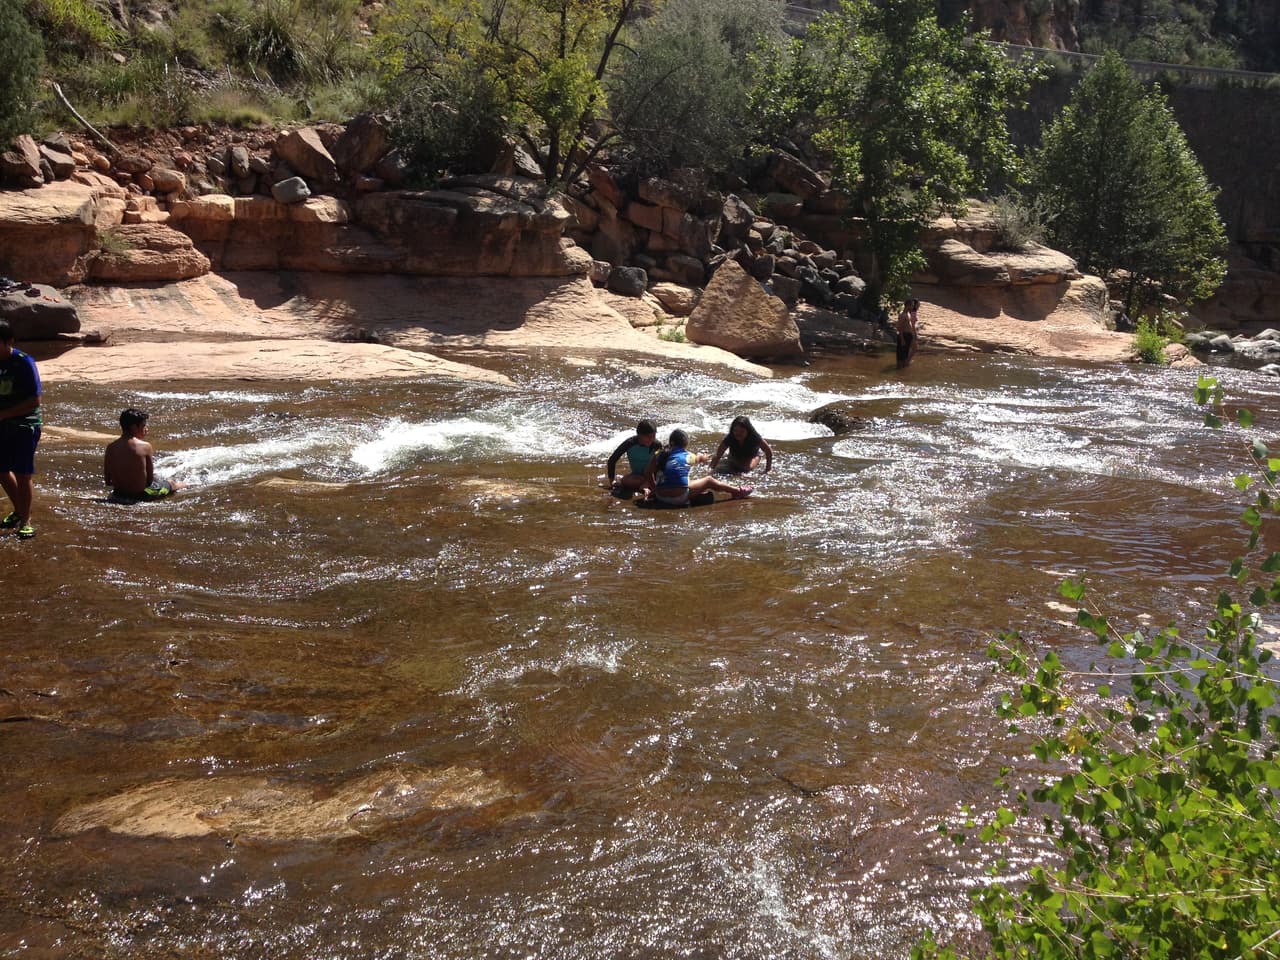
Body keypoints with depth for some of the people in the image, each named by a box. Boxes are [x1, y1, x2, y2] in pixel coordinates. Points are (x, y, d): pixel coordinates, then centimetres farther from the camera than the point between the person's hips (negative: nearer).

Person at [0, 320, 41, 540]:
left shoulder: (24, 363, -16)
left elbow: (35, 400, -19)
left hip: (24, 425, -6)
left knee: (23, 474, -4)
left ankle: (25, 521, 7)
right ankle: (18, 511, 34)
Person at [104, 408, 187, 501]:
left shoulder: (111, 447, -6)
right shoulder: (145, 446, -15)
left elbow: (107, 480, -1)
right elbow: (150, 479, -8)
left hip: (118, 494, 4)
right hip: (140, 495, -4)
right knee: (170, 483, 26)